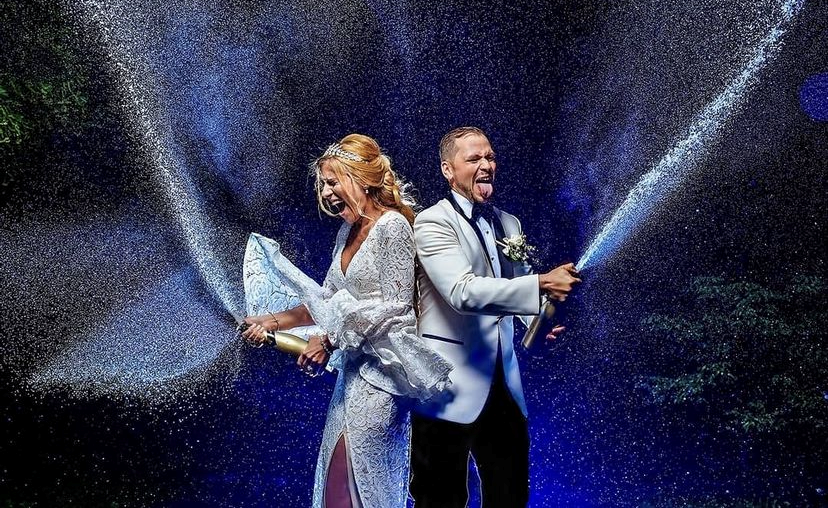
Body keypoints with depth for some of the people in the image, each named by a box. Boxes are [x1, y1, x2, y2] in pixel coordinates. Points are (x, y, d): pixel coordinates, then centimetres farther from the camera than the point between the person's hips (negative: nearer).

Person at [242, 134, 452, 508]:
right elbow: (328, 300, 16)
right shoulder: (348, 231, 13)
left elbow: (395, 305, -16)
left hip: (383, 365, -8)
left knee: (362, 471, -5)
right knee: (338, 468, 9)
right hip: (355, 364, 8)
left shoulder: (392, 226, -12)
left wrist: (330, 339, -15)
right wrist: (275, 321, 7)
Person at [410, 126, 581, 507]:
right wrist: (542, 285, -28)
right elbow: (463, 292, -24)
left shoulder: (509, 224, 13)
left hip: (503, 383, 7)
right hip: (452, 386, -6)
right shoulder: (432, 222, -10)